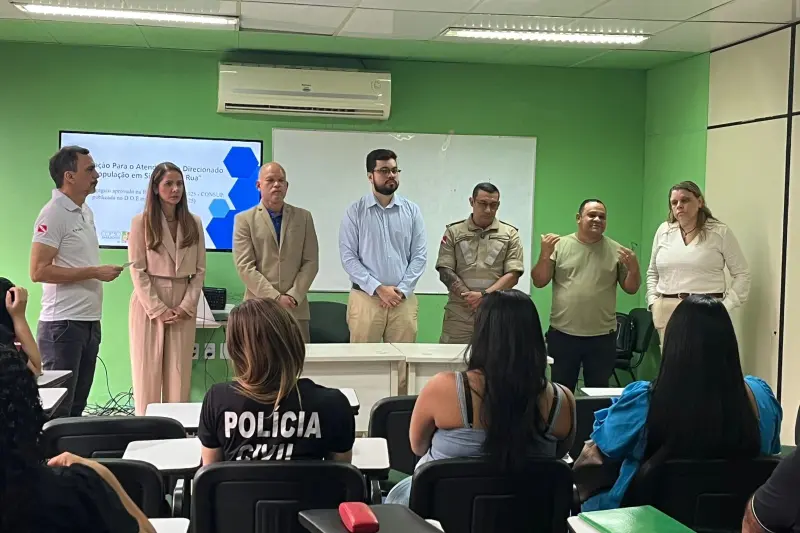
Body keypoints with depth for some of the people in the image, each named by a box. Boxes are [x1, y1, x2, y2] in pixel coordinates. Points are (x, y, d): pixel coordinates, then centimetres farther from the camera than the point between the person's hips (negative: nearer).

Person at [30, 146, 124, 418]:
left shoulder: (86, 211, 12)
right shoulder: (53, 214, -13)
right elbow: (39, 271, -19)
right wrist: (95, 272, -17)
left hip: (89, 322, 8)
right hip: (63, 324, -8)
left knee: (77, 405, 13)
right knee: (57, 408, -1)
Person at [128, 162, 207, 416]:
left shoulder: (194, 223, 7)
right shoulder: (141, 222, -3)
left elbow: (199, 270, 6)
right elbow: (137, 270, -6)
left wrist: (186, 306, -5)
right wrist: (158, 309, -12)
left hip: (183, 308, 3)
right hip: (149, 305, -3)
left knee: (179, 376, 3)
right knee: (148, 374, 1)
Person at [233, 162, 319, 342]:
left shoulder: (303, 217, 11)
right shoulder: (244, 220, 4)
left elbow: (310, 262, 6)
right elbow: (245, 266, -4)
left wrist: (293, 297, -7)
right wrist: (275, 297, -12)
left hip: (296, 309, 2)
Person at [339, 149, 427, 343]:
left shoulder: (412, 210, 6)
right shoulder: (355, 211, 0)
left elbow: (420, 255, 4)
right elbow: (348, 257, -4)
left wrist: (401, 290, -8)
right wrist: (378, 288, -12)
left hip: (403, 300, 2)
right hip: (365, 298, -2)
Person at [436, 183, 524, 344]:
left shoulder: (510, 234, 7)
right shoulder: (454, 231, 8)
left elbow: (513, 275, -1)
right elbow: (445, 272, 0)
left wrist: (484, 295, -14)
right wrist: (468, 296, -13)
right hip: (458, 314, 0)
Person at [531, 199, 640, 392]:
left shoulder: (616, 250, 4)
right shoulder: (559, 245, 1)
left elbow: (631, 288, 7)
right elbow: (539, 282, -1)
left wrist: (634, 268, -13)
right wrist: (545, 255, -16)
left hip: (602, 337, 1)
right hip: (563, 334, -1)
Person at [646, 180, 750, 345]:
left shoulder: (720, 232, 0)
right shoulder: (664, 231, 11)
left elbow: (742, 274, 3)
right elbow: (652, 273, 21)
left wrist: (724, 308, -6)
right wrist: (653, 303, 9)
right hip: (666, 312, 4)